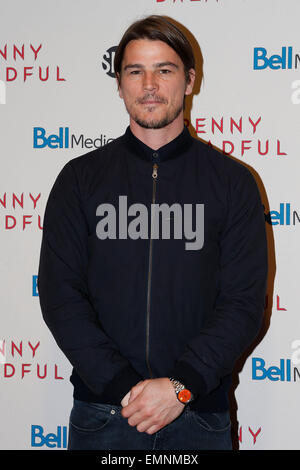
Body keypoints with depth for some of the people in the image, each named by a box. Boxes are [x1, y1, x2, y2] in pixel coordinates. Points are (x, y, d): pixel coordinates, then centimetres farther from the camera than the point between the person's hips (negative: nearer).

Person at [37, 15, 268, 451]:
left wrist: (182, 386, -15)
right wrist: (120, 386, -13)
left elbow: (244, 300, -4)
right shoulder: (80, 178, 3)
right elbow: (60, 293, -3)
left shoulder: (232, 181, 2)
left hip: (200, 414, 0)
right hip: (102, 412, 0)